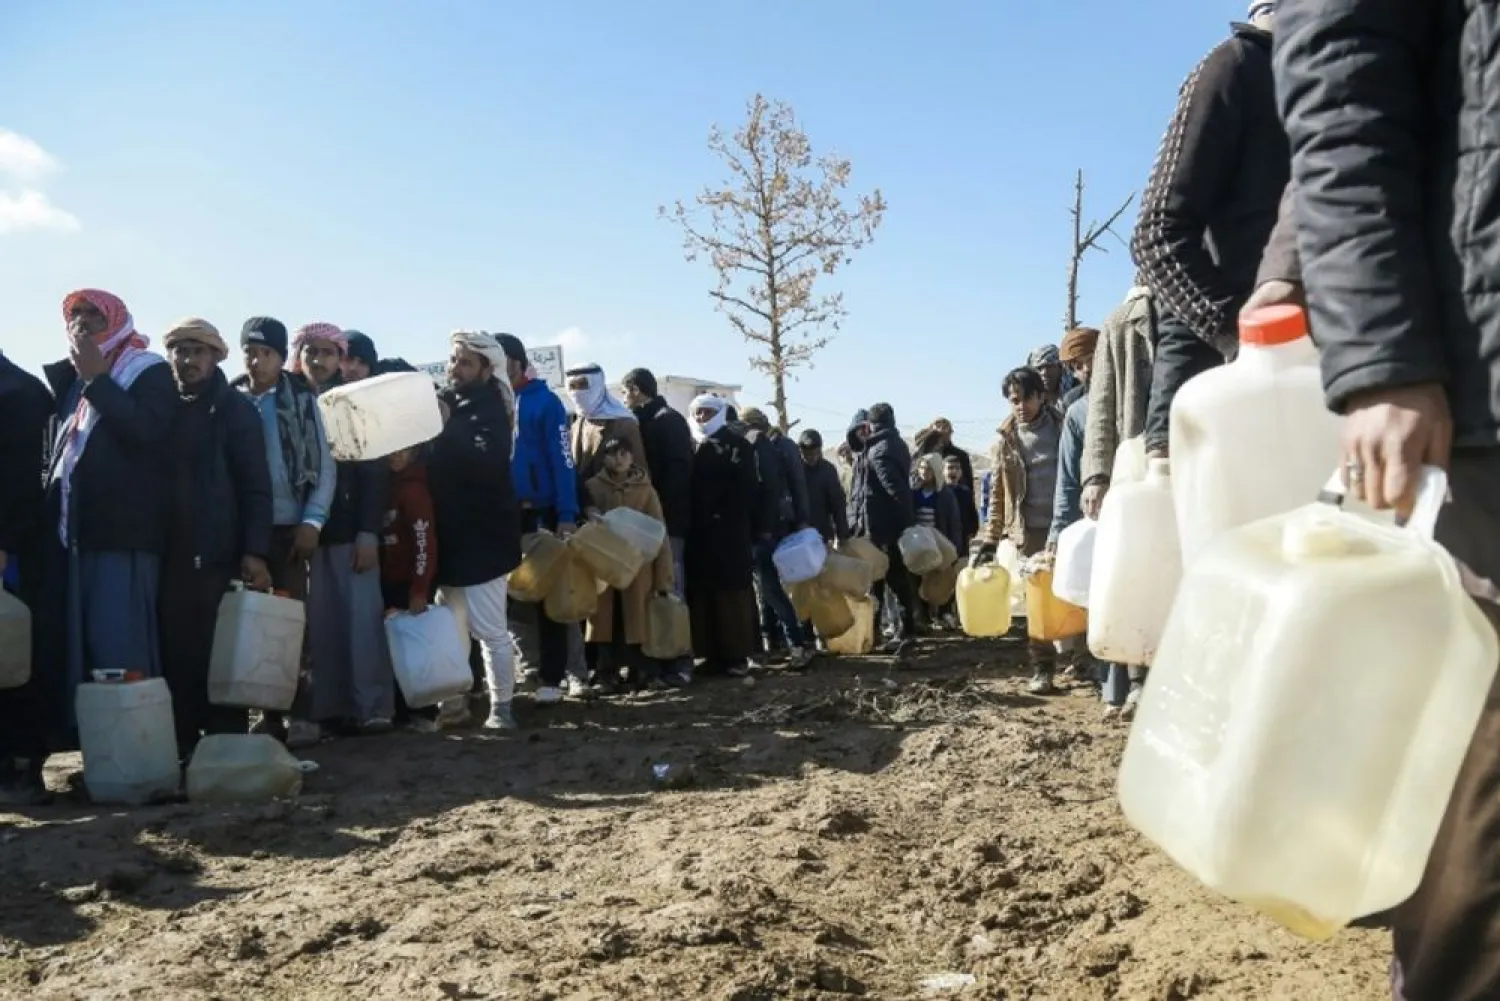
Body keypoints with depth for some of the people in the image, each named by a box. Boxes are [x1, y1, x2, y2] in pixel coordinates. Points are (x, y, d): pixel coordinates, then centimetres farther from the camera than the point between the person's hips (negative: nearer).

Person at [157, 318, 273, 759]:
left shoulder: (235, 408, 3)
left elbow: (256, 486, -3)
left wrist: (255, 551, -12)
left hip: (218, 555, -3)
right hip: (170, 555, 4)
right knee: (175, 656, 3)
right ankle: (181, 747, 12)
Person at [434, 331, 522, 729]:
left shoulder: (491, 410, -7)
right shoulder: (442, 403, 13)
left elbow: (487, 462, -25)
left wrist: (445, 429, -27)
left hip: (482, 535, -7)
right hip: (450, 534, 7)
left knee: (490, 629, -4)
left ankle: (501, 707, 4)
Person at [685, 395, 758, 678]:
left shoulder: (738, 447, 2)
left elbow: (748, 491, -6)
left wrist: (750, 531, -14)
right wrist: (684, 526, -2)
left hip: (730, 533, -4)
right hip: (698, 534, 4)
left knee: (733, 593, -2)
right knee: (701, 594, 2)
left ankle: (737, 655, 2)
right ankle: (712, 653, 8)